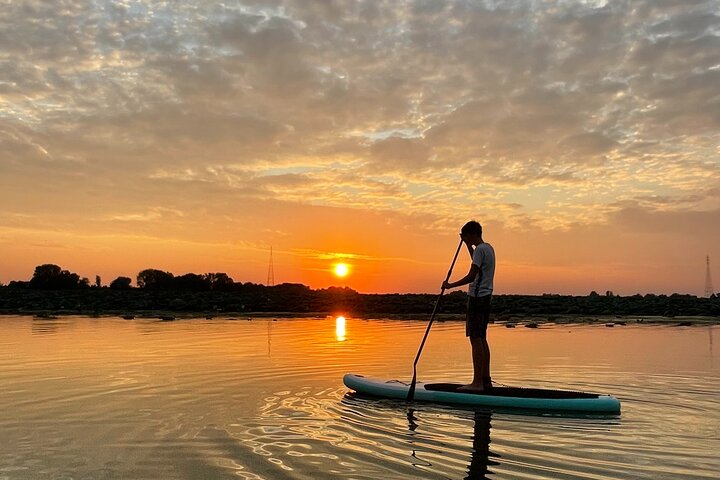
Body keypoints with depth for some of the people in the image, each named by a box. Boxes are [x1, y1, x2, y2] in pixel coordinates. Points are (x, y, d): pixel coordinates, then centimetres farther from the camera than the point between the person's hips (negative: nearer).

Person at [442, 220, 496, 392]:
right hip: (485, 296, 10)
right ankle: (485, 379, 17)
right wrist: (468, 245, 36)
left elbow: (471, 276, -21)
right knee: (482, 339, 12)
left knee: (475, 339, -10)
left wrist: (451, 285, -12)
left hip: (477, 296, -10)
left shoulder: (480, 249, -14)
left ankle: (477, 382, -10)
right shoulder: (488, 248, 17)